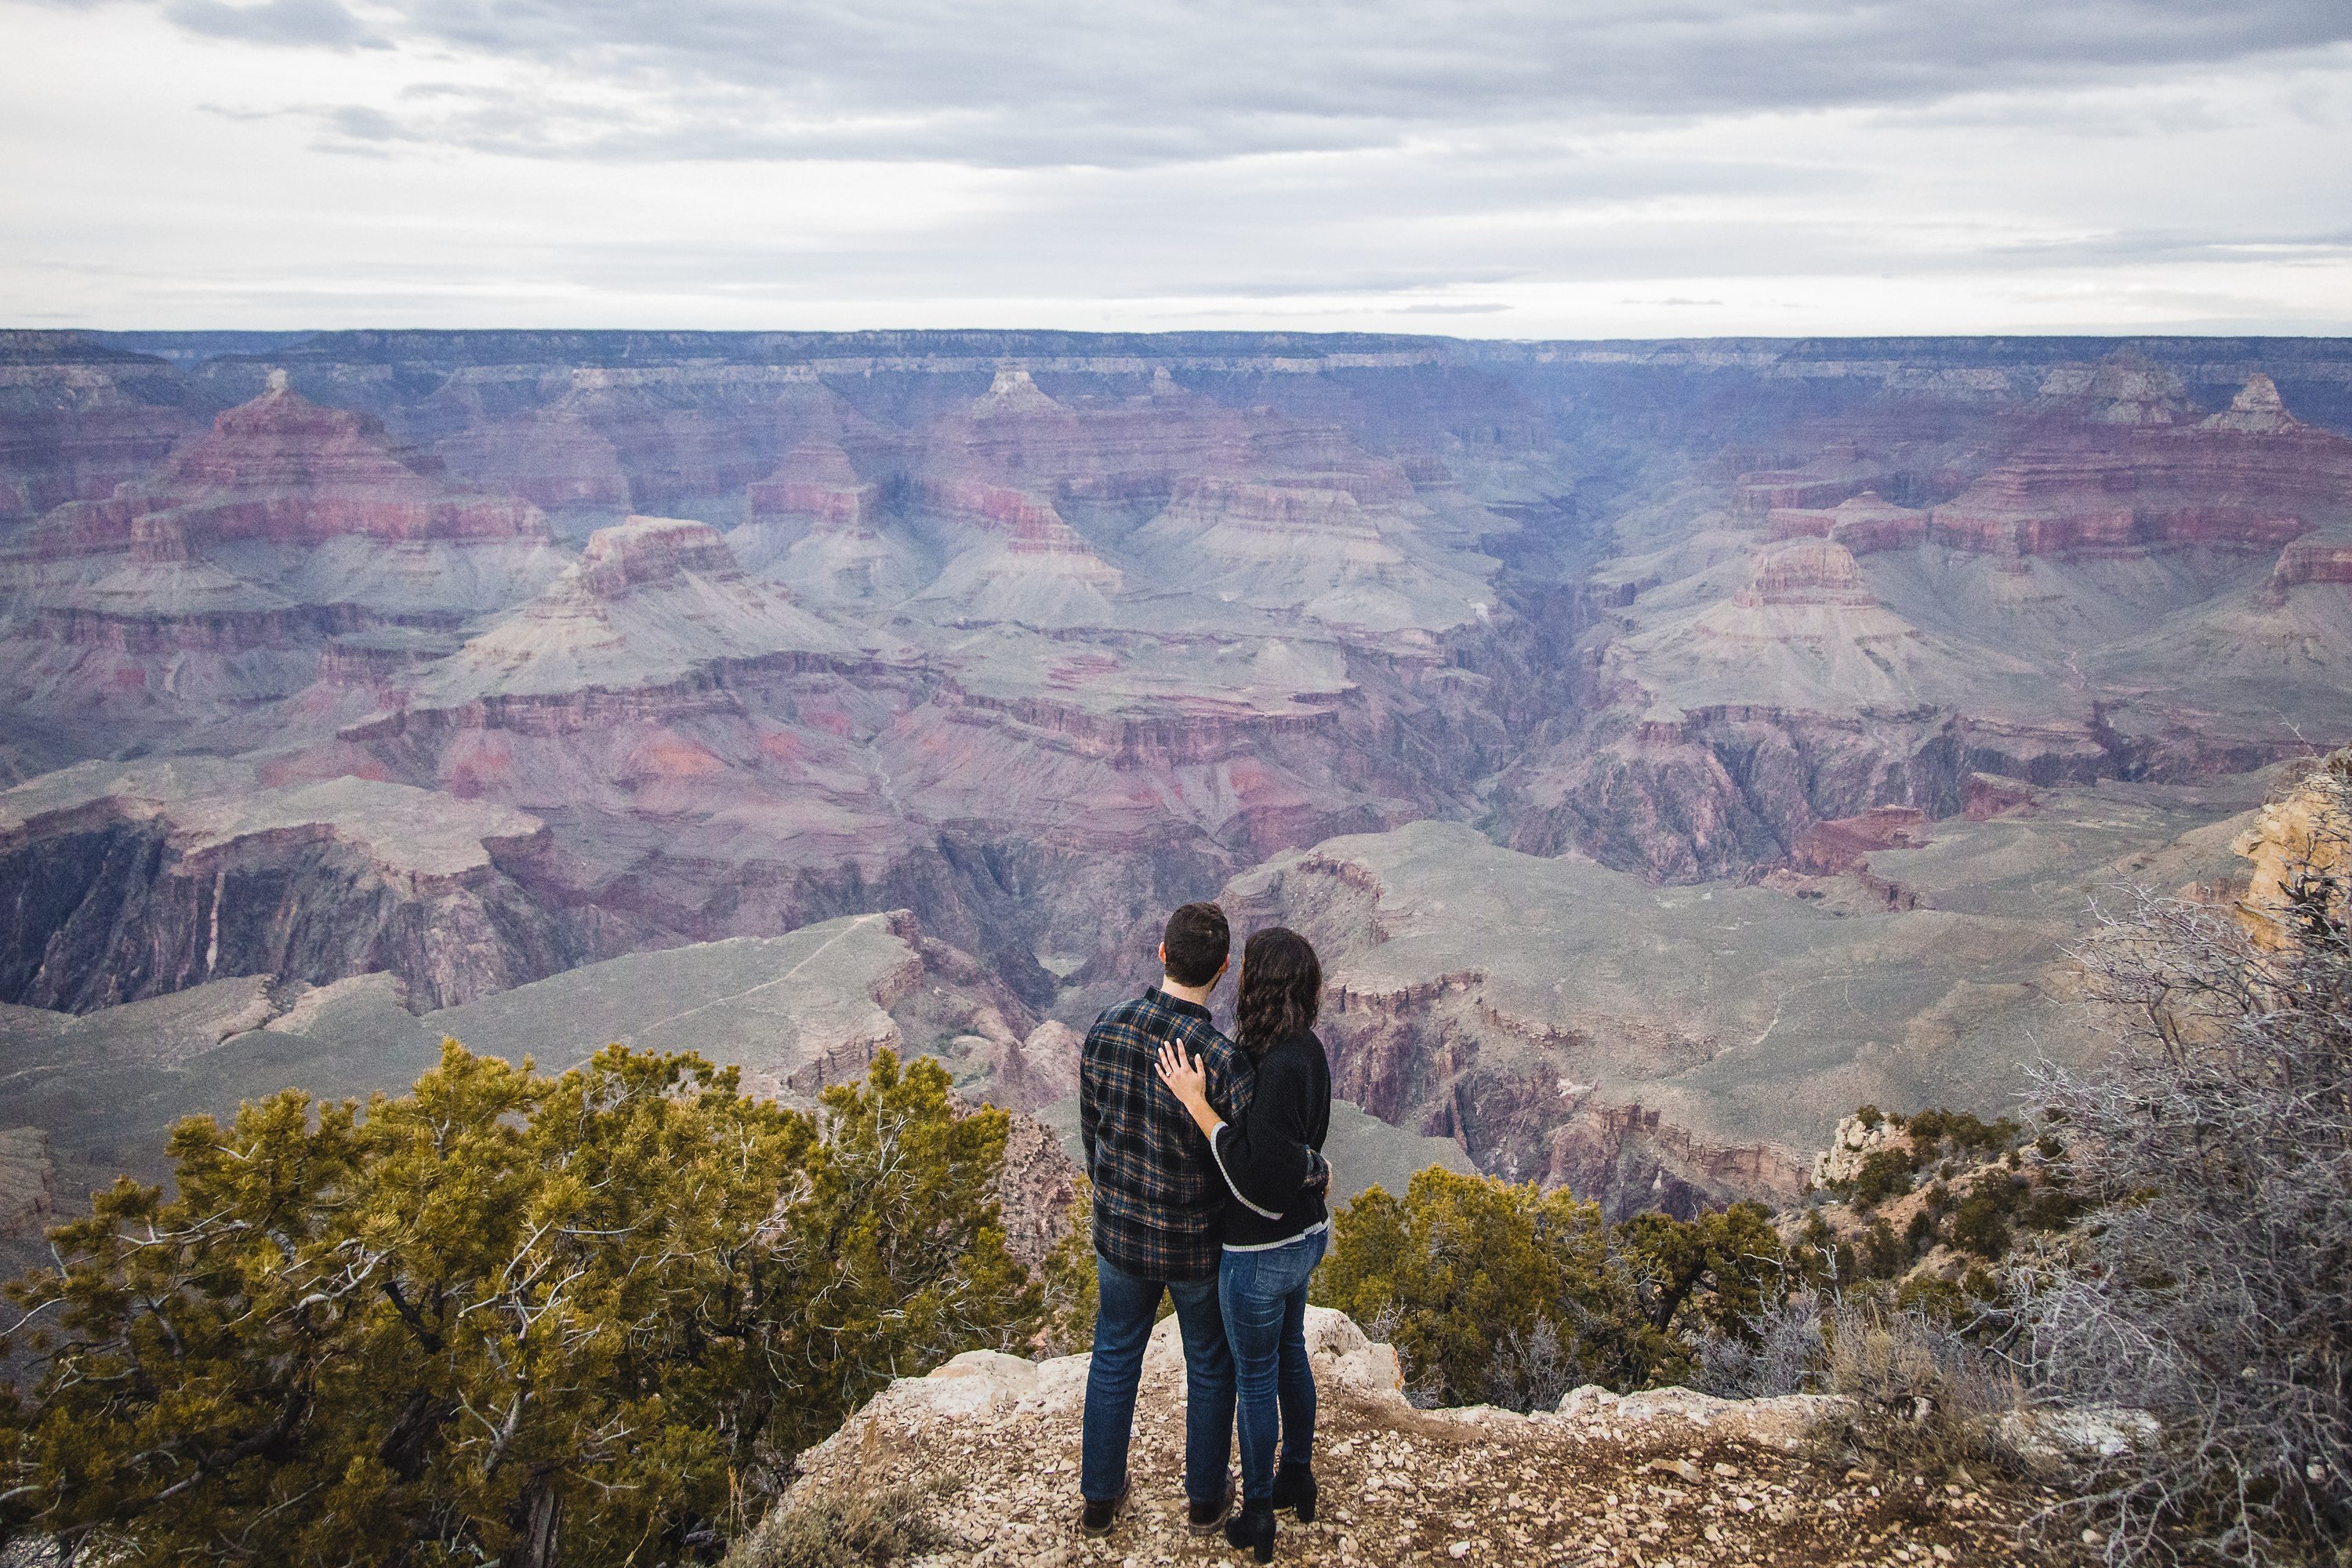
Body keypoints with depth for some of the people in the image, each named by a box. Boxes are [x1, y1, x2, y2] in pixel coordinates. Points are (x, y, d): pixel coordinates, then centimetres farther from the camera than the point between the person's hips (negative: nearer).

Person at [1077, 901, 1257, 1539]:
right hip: (1197, 1245, -3)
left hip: (1120, 1232, 3)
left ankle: (1100, 1497, 37)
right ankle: (1207, 1497, 38)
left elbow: (1092, 1129, 0)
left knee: (1114, 1360, 23)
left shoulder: (1106, 1030, -14)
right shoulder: (1223, 1058, -29)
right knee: (1210, 1367, 21)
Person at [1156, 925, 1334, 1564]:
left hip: (1261, 1253, -9)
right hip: (1304, 1234, 9)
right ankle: (1298, 1479, 45)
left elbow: (1261, 1180, -32)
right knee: (1290, 1355, 26)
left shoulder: (1279, 1067, -32)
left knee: (1256, 1378, 11)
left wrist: (1197, 1103, -30)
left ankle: (1257, 1516, 29)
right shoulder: (1306, 1050, -3)